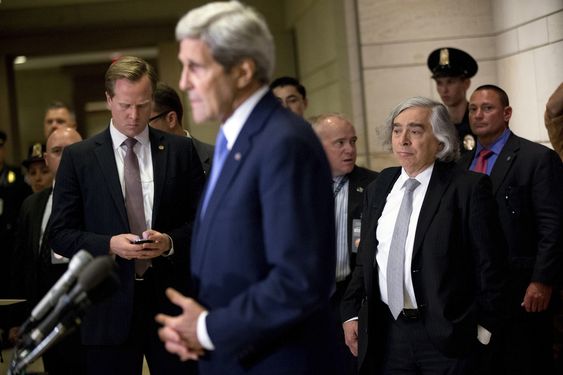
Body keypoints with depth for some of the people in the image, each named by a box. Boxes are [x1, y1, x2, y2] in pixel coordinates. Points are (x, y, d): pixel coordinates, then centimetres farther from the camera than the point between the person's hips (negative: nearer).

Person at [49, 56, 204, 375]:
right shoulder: (78, 157, 4)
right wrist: (109, 244, -14)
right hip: (110, 306, -1)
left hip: (170, 299, 1)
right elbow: (61, 234, 2)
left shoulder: (181, 150, 6)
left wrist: (171, 241, -12)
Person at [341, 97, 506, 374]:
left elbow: (489, 264, -6)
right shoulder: (378, 188, 11)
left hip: (448, 337, -4)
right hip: (387, 333, 5)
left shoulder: (469, 187, -6)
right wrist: (351, 313, 9)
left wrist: (484, 327, -7)